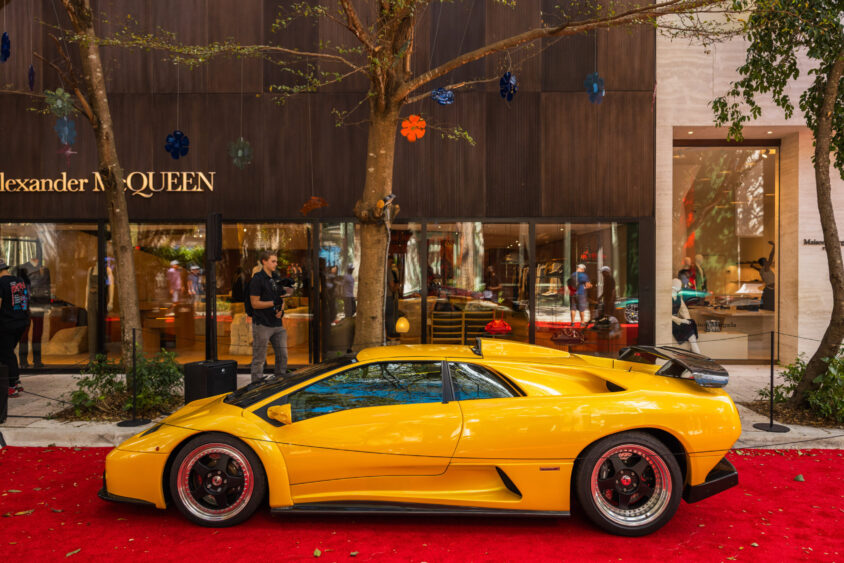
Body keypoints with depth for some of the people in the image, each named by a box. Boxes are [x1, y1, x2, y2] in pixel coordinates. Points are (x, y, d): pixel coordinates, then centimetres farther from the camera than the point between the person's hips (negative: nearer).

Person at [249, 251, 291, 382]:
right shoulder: (257, 279, -7)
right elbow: (255, 303, -11)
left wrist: (281, 309, -2)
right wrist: (274, 303, -20)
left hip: (277, 324, 7)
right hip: (262, 324, -7)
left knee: (282, 355, 10)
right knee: (259, 359, -1)